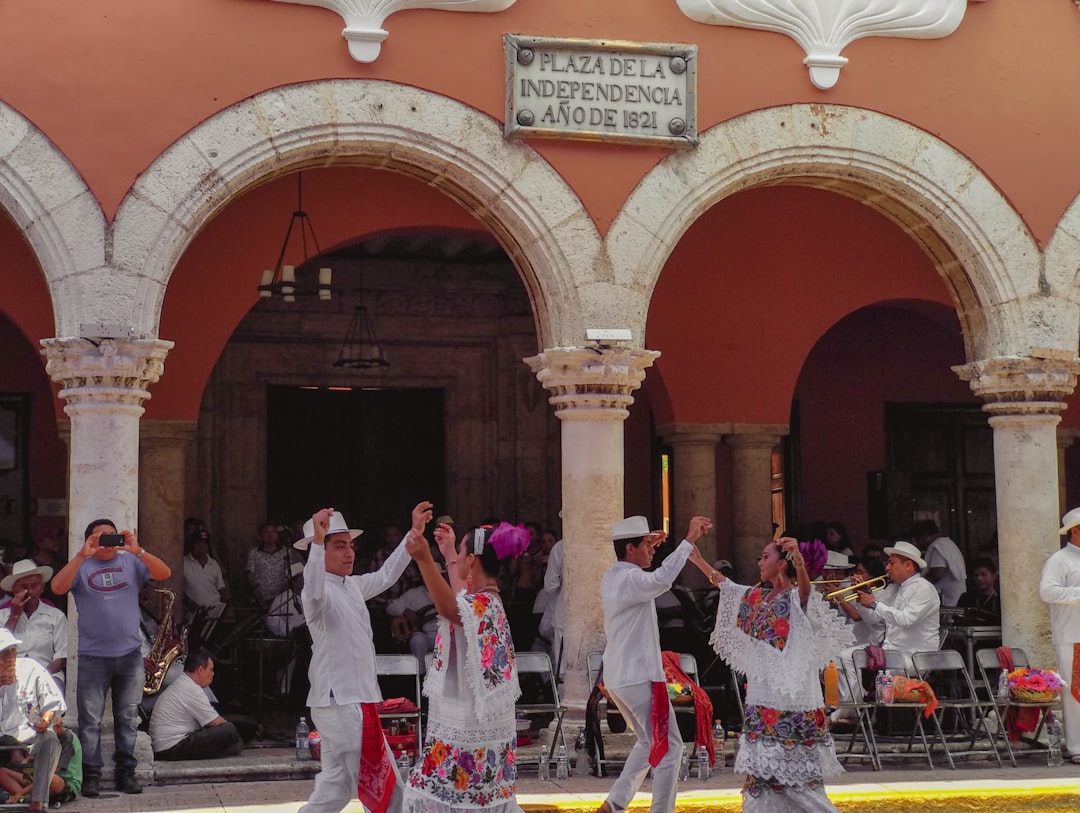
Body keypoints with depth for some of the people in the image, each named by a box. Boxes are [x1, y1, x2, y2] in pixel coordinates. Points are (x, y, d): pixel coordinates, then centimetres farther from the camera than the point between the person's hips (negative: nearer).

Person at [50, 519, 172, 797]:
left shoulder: (131, 562, 7)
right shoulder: (81, 566, 3)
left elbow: (164, 573, -6)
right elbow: (57, 587, -14)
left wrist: (138, 550, -18)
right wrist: (82, 554, -20)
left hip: (130, 655, 2)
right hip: (92, 657, -2)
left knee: (128, 718, 7)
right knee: (90, 720, 0)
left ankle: (126, 771, 15)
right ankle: (91, 775, 4)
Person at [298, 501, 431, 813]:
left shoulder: (352, 586, 14)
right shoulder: (321, 591, -15)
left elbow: (385, 576, 28)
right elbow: (314, 593, -39)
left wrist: (414, 532, 25)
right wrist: (318, 541, -51)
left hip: (351, 701, 10)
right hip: (341, 702, -10)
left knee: (335, 786, 15)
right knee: (386, 787, -3)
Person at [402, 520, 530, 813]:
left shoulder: (482, 603, -22)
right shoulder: (488, 599, 10)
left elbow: (450, 608, -45)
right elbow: (461, 599, 35)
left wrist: (425, 560, -59)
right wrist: (448, 554, 46)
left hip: (467, 719, -10)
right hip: (478, 715, 10)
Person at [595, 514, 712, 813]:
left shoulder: (611, 578, 10)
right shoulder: (630, 579, -18)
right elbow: (661, 579, -41)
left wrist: (648, 549, 23)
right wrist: (689, 540, -42)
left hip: (617, 677, 10)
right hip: (639, 677, -10)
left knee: (648, 744, 22)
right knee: (669, 747, -1)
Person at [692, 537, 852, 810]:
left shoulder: (796, 596, -11)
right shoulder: (758, 597, 12)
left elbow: (805, 589, -34)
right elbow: (727, 586, 27)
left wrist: (800, 563, -55)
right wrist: (698, 560, 29)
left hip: (791, 694, -8)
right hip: (762, 693, 8)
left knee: (793, 769, -6)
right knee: (764, 768, 11)